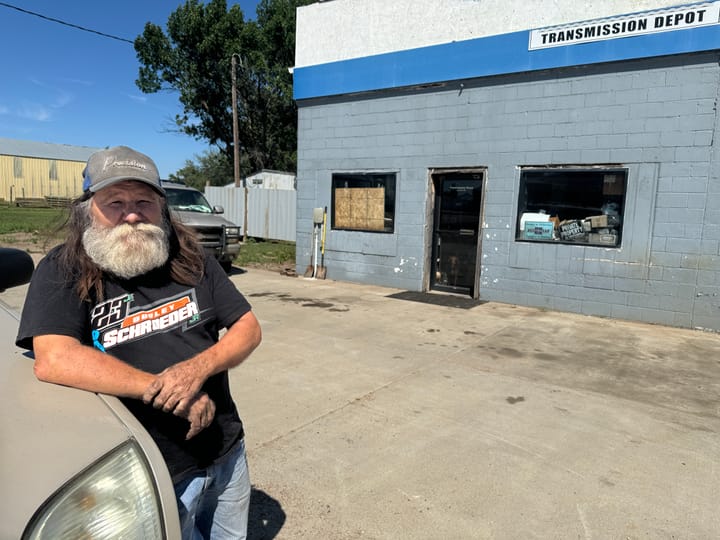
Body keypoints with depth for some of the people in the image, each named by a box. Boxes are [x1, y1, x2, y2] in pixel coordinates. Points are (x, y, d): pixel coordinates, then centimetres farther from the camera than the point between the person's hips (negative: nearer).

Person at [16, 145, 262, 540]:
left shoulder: (191, 259, -3)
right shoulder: (63, 272, -12)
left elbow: (249, 328, -3)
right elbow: (53, 360, -26)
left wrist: (198, 367, -22)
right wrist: (163, 390, -24)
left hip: (226, 453, 4)